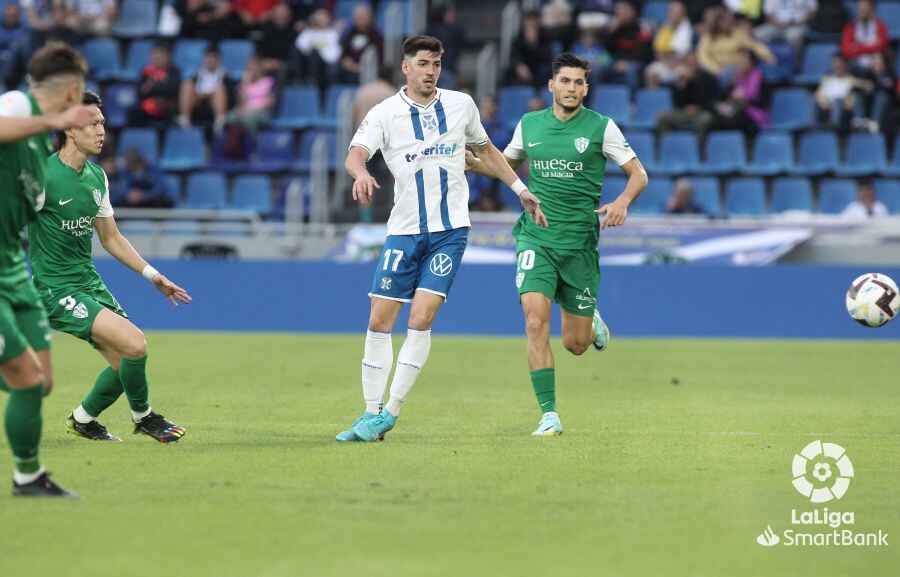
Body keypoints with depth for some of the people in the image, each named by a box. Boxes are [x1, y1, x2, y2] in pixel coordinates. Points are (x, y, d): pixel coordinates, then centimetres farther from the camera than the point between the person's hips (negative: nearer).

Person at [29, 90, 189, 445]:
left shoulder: (97, 176, 9)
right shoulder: (44, 175, -16)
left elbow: (111, 238, 18)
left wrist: (152, 275, 13)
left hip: (89, 281, 8)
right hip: (56, 286, -8)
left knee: (126, 363, 3)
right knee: (134, 343, -20)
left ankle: (82, 420, 27)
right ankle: (142, 416, 4)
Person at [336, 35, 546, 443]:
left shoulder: (461, 104, 5)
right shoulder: (384, 113, -2)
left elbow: (485, 149, 22)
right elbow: (355, 154, -18)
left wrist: (521, 189, 21)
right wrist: (361, 173, -41)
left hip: (450, 230, 0)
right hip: (404, 230, 0)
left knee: (421, 320, -12)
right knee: (379, 321, -1)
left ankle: (390, 414, -7)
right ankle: (371, 413, 8)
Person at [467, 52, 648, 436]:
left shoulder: (601, 127, -2)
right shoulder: (529, 125, 7)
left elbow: (639, 174, 2)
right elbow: (505, 164, 24)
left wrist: (623, 201, -18)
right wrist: (470, 161, 4)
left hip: (580, 243, -1)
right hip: (536, 240, 1)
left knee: (575, 344, 6)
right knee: (536, 322, -19)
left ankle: (591, 321, 44)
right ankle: (549, 415, -14)